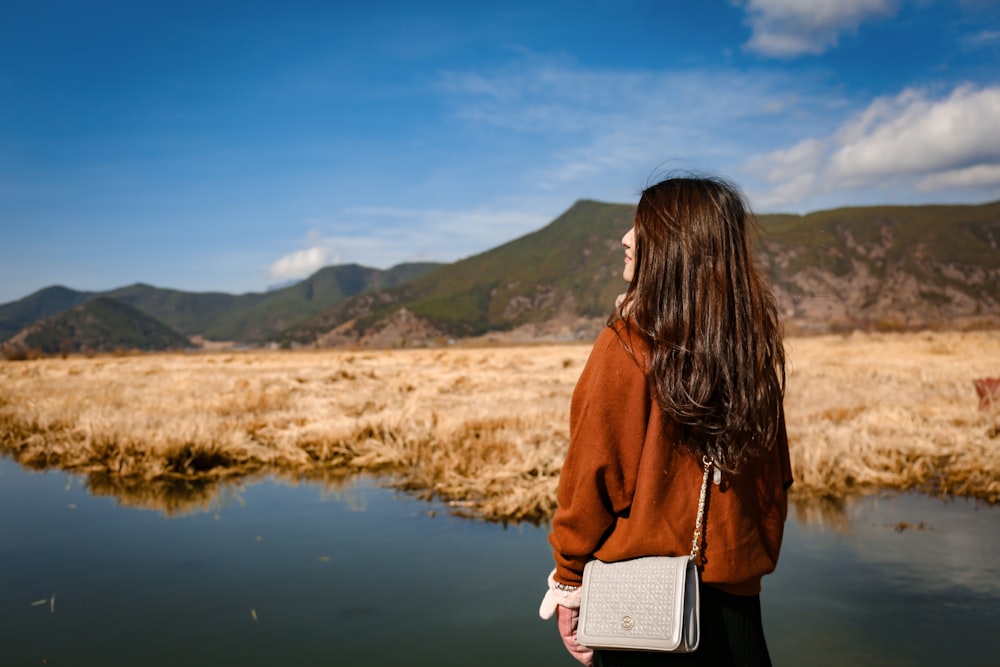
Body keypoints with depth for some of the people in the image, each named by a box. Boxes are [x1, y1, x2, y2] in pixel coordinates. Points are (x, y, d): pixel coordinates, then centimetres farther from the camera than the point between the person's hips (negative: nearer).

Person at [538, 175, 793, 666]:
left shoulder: (626, 345, -17)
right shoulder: (756, 344, -2)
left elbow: (594, 475, -14)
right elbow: (774, 477, 6)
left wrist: (569, 582, -3)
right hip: (732, 594, 4)